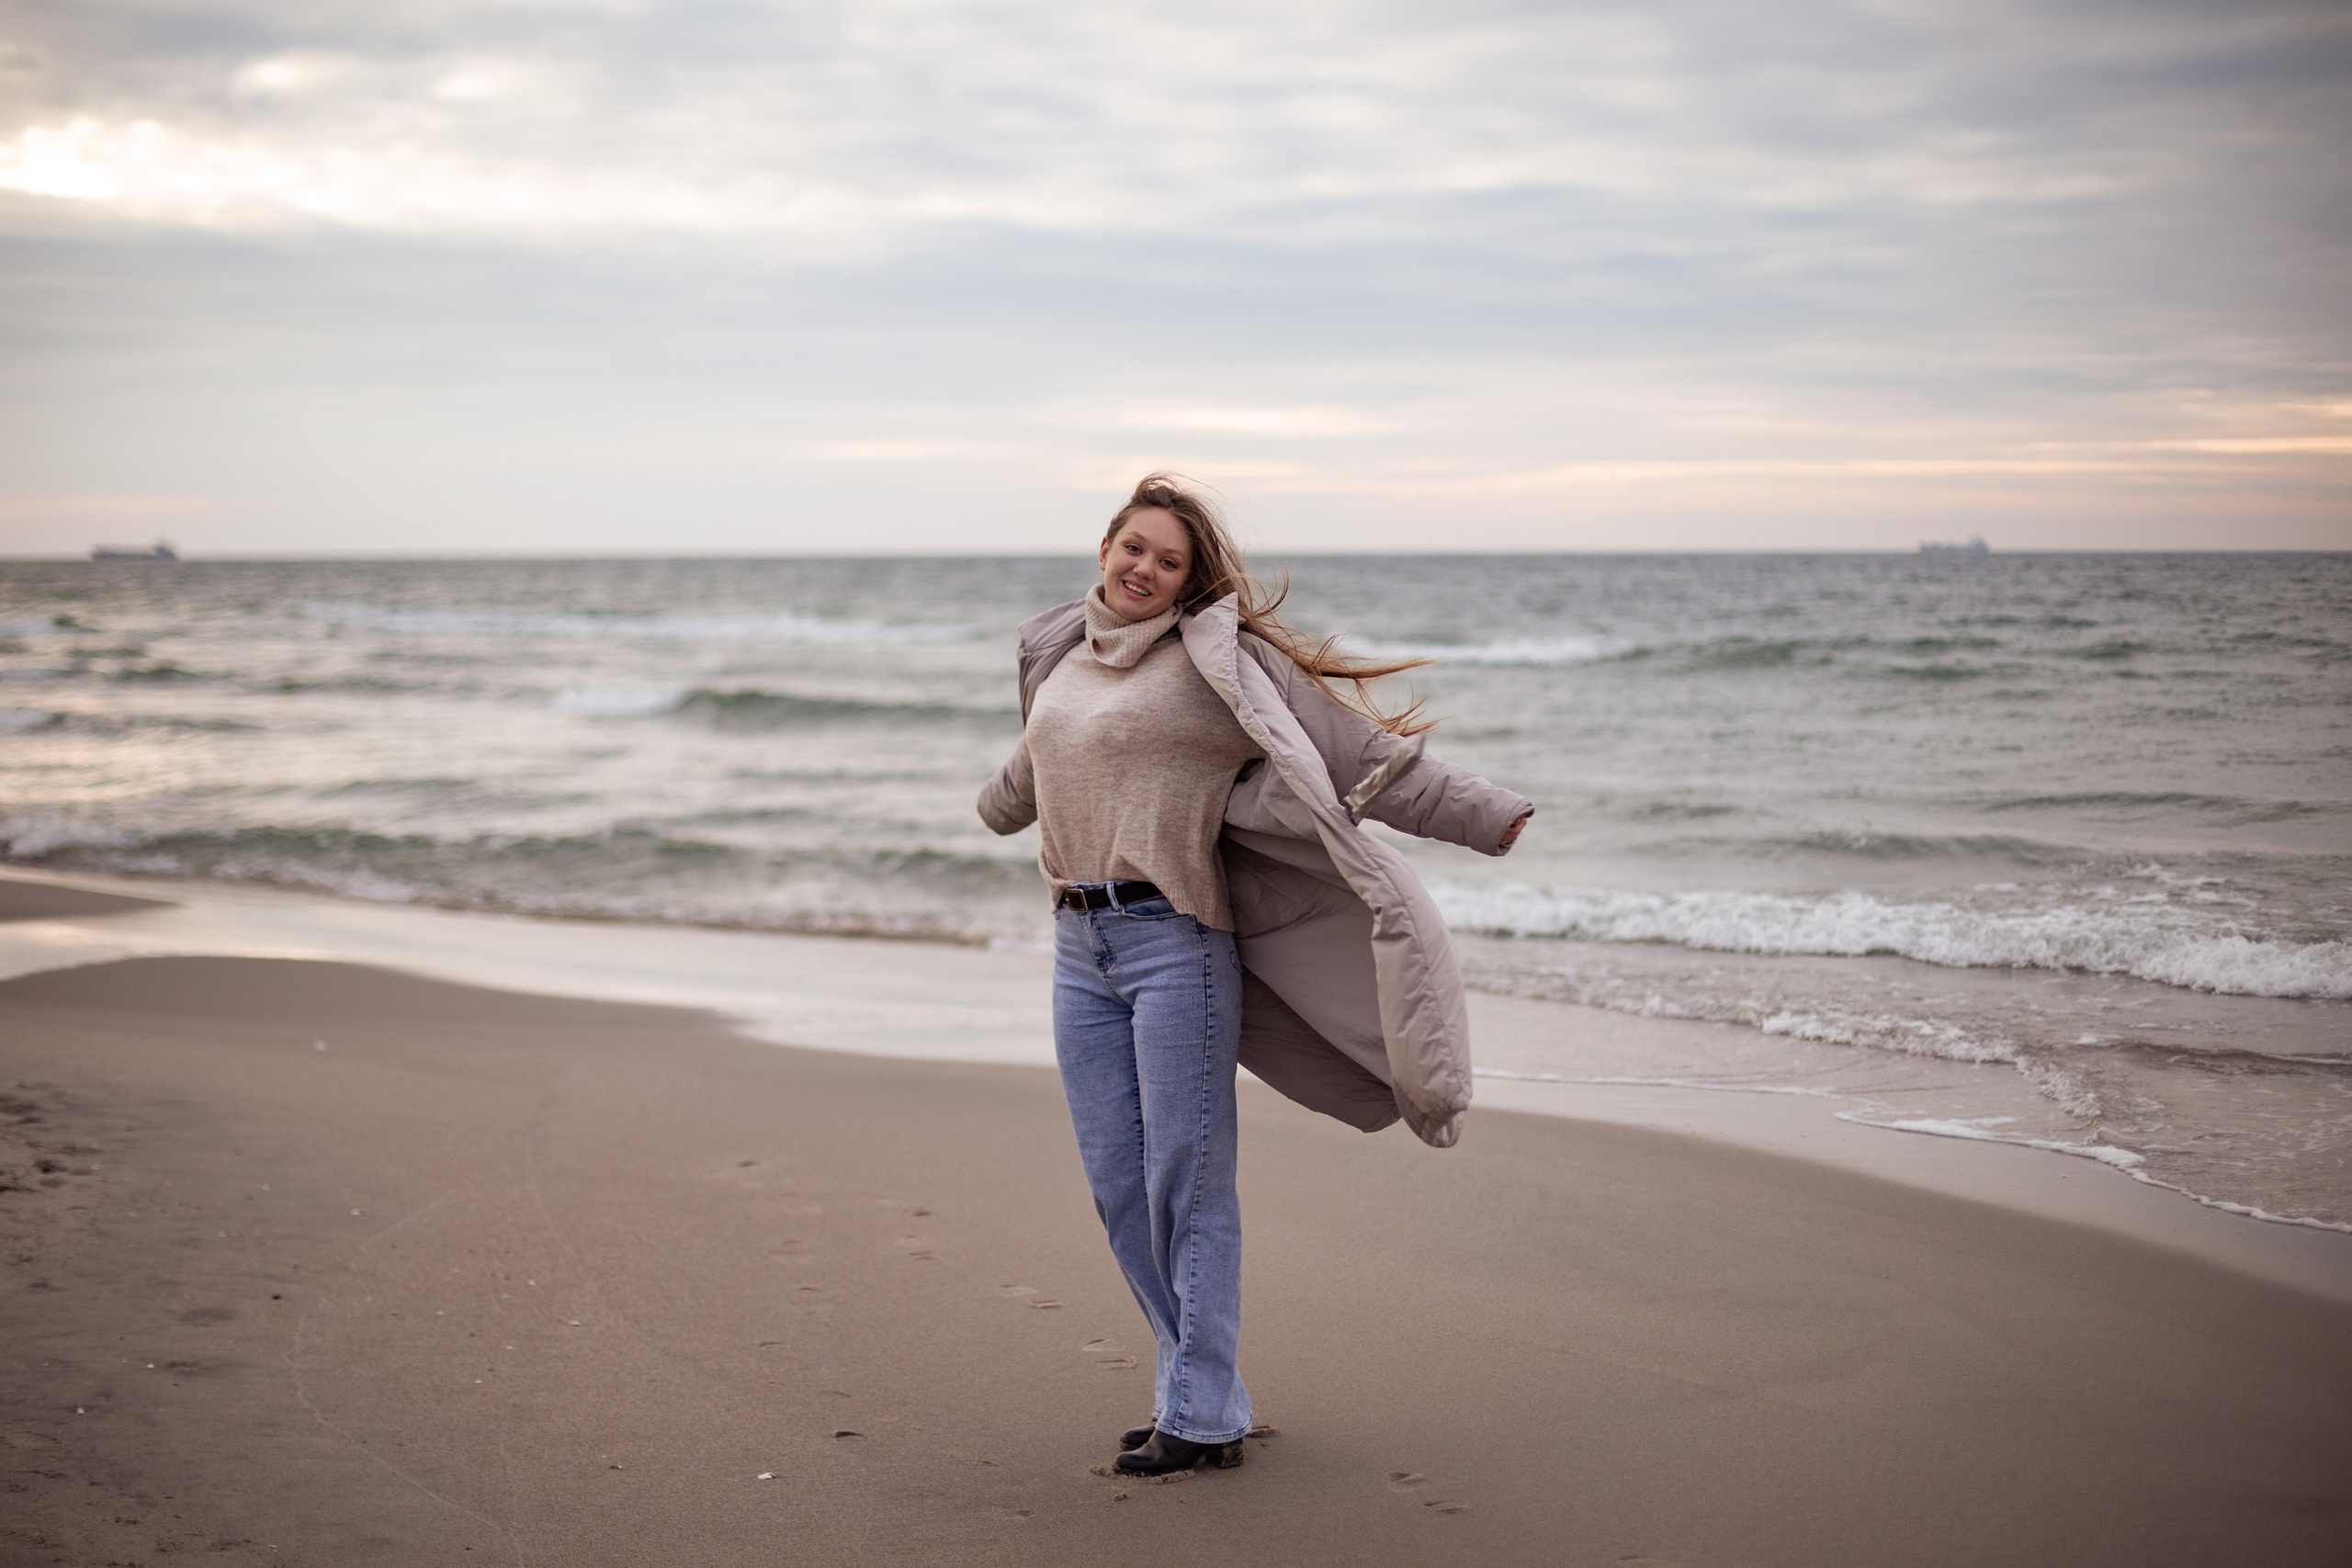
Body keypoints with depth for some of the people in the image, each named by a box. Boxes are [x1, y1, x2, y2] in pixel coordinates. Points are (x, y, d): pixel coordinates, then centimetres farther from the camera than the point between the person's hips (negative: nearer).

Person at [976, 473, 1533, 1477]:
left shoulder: (1216, 665, -5)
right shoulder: (1062, 660, 15)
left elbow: (1351, 747, -8)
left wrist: (1475, 813, -15)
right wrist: (999, 806, 59)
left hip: (1175, 942, -6)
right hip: (1078, 947, 6)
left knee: (1187, 1184, -4)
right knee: (1116, 1185, 7)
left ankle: (1203, 1417, 5)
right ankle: (1191, 1384, 20)